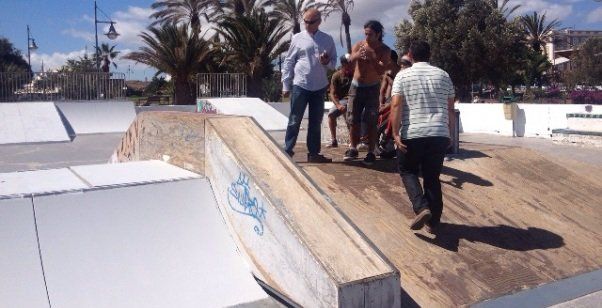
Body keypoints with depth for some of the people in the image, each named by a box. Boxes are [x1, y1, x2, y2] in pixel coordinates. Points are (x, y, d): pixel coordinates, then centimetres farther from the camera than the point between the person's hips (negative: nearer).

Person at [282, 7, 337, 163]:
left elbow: (334, 62, 11)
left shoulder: (328, 39, 5)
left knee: (316, 122, 10)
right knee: (294, 121, 1)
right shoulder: (297, 38, 0)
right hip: (300, 86, -3)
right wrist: (285, 85, -2)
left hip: (319, 87, 3)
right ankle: (287, 151, 9)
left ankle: (313, 153, 19)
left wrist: (327, 62, -13)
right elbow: (288, 62, 1)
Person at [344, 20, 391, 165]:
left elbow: (381, 71, -19)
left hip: (372, 88, -2)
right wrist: (357, 55, -42)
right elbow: (350, 60, -20)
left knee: (371, 122, -4)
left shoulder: (384, 50, -8)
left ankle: (371, 152, 3)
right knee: (353, 120, 5)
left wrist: (371, 59, -33)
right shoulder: (359, 45, -2)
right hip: (356, 86, 2)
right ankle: (353, 149, 19)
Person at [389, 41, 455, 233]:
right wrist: (449, 134, 21)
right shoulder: (443, 75, 12)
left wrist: (396, 133, -11)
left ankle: (422, 207, -7)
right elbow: (450, 109, 13)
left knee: (407, 171, 15)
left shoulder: (403, 76, 2)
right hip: (439, 134, 3)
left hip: (412, 134, -3)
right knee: (432, 177, 13)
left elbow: (396, 105, -10)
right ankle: (433, 222, 14)